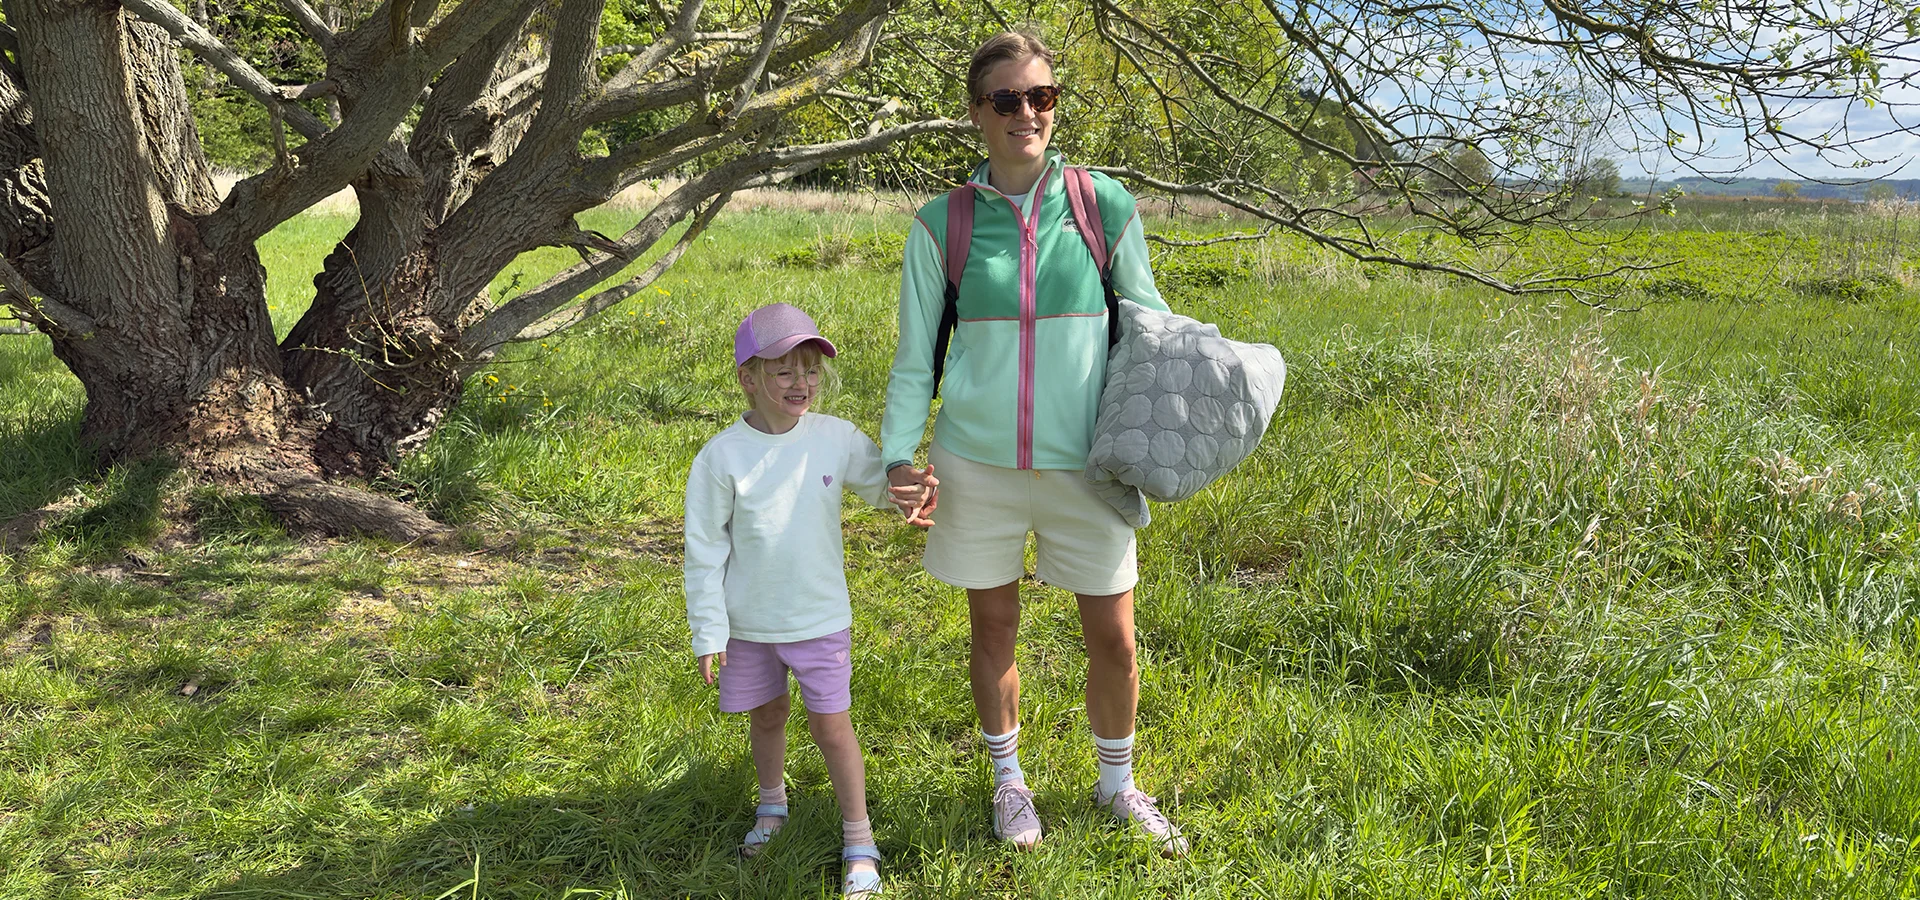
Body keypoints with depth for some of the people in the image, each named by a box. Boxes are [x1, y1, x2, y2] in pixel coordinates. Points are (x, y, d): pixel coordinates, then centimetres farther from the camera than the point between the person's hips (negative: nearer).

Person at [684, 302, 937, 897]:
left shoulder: (837, 439, -8)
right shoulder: (721, 457, -12)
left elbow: (881, 481, 8)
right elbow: (705, 551, -6)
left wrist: (911, 494, -16)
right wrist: (708, 633, -5)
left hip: (820, 619, 0)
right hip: (749, 624, 0)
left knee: (832, 726, 3)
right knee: (766, 717, 20)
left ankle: (859, 841, 19)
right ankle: (772, 805, 46)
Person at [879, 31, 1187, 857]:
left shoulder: (1104, 206, -3)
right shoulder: (942, 224, -3)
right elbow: (915, 355, 3)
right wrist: (899, 455, -7)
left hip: (1082, 466, 0)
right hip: (978, 463, 0)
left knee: (1113, 637, 8)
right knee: (993, 628, 14)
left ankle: (1116, 782, 35)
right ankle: (1008, 780, 38)